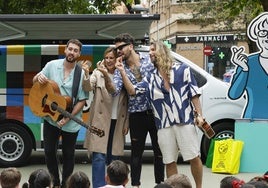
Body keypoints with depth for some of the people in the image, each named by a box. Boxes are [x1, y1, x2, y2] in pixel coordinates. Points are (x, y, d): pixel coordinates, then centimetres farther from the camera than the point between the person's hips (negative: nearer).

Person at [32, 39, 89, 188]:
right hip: (50, 118, 3)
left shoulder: (82, 74, -13)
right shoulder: (52, 65, -4)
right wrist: (39, 77, -17)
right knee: (49, 151, 9)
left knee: (68, 154, 10)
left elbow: (82, 100, -11)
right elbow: (35, 82, 8)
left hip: (71, 122, -2)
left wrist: (68, 117, -19)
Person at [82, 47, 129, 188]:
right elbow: (88, 88, -14)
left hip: (117, 122, 3)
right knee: (99, 157, -9)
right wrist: (86, 75, -34)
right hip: (101, 121, -3)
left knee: (114, 158, 10)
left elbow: (127, 102, 8)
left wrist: (126, 123, 4)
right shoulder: (98, 73, 1)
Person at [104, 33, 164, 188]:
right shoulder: (120, 69, 2)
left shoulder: (149, 60, -1)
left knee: (159, 150, 8)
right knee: (137, 151, 6)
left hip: (155, 111, 0)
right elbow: (115, 90, -12)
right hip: (136, 115, 1)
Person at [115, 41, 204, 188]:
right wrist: (122, 72, -3)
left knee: (194, 157, -2)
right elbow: (132, 91, 6)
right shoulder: (151, 79, 13)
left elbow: (193, 93, 2)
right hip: (164, 125, 4)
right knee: (169, 162, 7)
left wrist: (198, 114, -4)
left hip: (185, 120, -3)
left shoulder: (182, 69, 3)